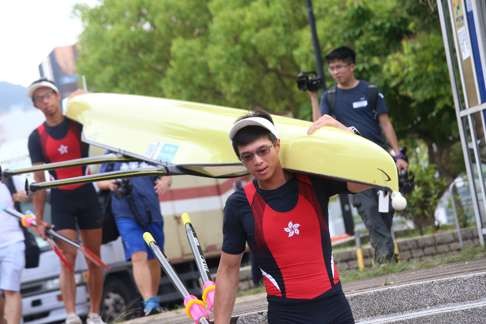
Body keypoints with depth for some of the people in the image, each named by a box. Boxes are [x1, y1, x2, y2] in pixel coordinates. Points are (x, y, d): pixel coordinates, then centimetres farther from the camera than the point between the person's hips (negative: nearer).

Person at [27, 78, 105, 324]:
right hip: (60, 199, -1)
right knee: (67, 258, -11)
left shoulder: (78, 124, 0)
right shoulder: (37, 137, -1)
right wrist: (39, 218, -4)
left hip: (86, 194, 1)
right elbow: (38, 179, -1)